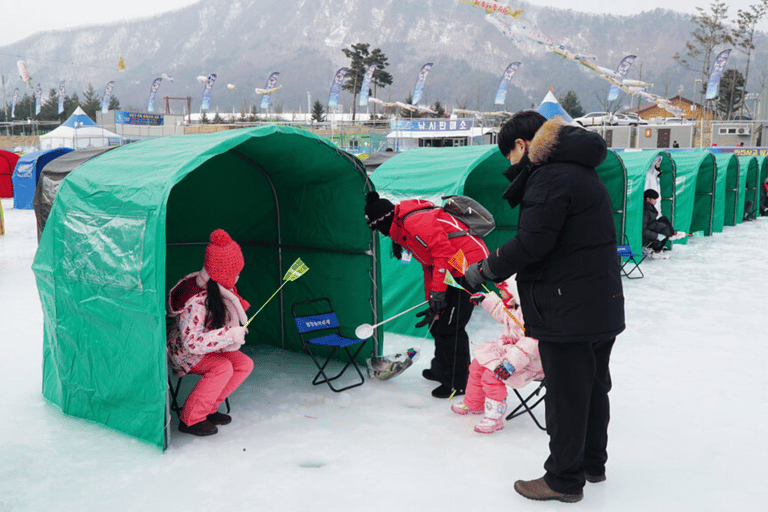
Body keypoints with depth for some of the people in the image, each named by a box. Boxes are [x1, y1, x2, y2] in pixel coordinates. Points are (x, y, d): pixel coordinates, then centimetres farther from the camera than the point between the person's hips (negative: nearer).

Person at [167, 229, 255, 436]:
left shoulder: (221, 289, -4)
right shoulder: (196, 302, -33)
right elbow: (191, 343, -39)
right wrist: (230, 335, -38)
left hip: (210, 348, 9)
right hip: (184, 353, -9)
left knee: (245, 364, -7)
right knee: (222, 367, -30)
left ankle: (208, 409, 3)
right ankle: (190, 419, -17)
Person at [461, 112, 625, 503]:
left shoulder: (550, 177, -17)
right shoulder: (581, 173, 16)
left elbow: (533, 243, -23)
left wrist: (486, 269, -12)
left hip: (568, 312, -10)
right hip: (602, 307, 10)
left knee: (565, 394, 1)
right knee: (593, 387, 20)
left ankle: (564, 479, 12)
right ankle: (592, 462, 36)